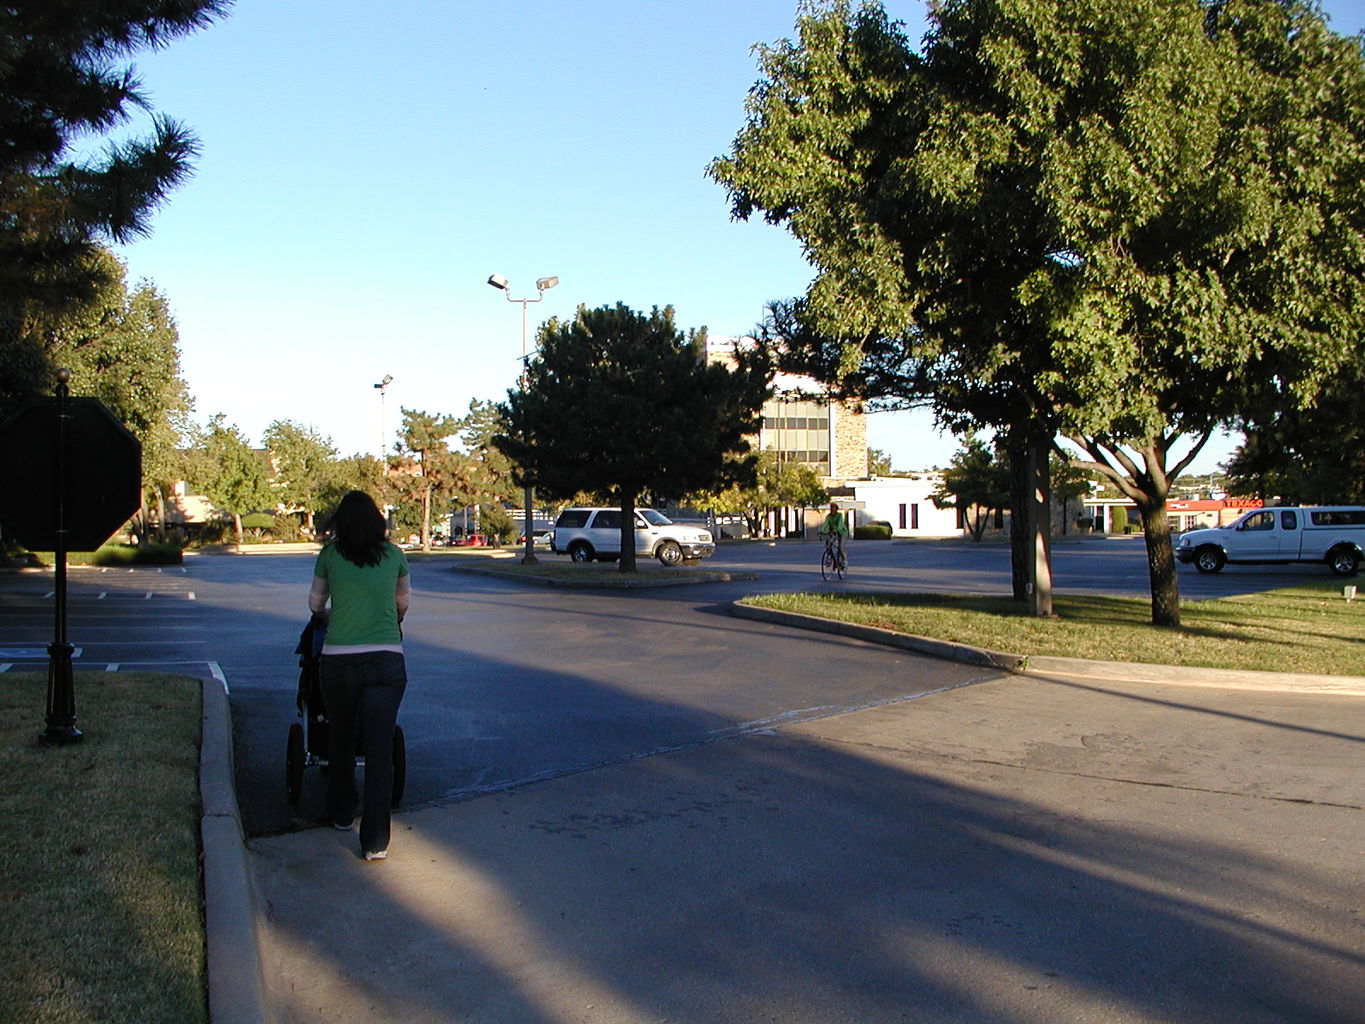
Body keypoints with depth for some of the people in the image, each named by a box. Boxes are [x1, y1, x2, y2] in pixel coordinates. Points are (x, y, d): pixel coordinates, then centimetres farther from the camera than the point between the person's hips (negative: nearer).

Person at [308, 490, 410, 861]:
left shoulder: (329, 556, 5)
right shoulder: (394, 555, 7)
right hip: (386, 660, 0)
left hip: (337, 660, 1)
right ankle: (375, 841, 0)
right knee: (380, 749, 1)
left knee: (340, 740, 21)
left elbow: (315, 604, 20)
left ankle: (341, 814, 37)